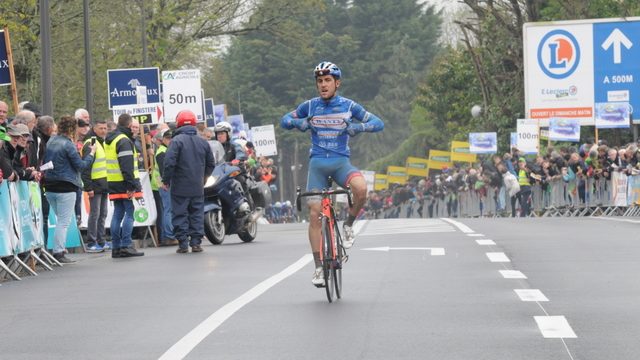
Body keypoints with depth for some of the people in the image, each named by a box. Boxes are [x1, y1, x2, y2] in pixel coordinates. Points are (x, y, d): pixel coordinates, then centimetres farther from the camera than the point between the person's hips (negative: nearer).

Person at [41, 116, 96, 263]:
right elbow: (80, 165, -12)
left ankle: (58, 250, 14)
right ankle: (58, 253, -6)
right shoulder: (68, 145, -14)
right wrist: (91, 153, 3)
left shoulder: (50, 142, 10)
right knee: (64, 222, -3)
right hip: (65, 188, -8)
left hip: (49, 186, 8)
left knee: (61, 219, 18)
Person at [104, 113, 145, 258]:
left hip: (113, 183, 9)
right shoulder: (124, 141, -14)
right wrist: (132, 185, -20)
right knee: (129, 213, -6)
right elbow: (127, 166, -19)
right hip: (124, 183, -9)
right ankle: (126, 245, -11)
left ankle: (115, 247, 11)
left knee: (118, 214, 11)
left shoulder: (109, 140, 16)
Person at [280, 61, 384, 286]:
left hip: (341, 162, -1)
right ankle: (319, 267, 1)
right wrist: (299, 122, -11)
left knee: (361, 188, -32)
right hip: (317, 163, 1)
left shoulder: (348, 106, 0)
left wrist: (358, 126, -19)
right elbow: (284, 121, 11)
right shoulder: (310, 106, 4)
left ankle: (349, 225, -4)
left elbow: (378, 123, 0)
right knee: (314, 213, -6)